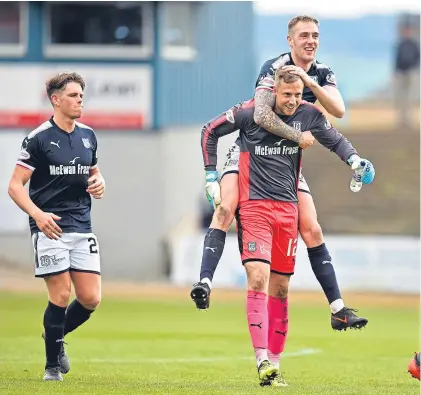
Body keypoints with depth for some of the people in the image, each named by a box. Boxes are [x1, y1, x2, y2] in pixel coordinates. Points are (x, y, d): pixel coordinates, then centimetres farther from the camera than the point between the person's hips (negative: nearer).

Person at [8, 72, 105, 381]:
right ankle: (52, 365, 8)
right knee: (61, 296, -8)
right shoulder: (38, 138, -6)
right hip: (50, 228, -5)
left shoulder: (88, 135, 11)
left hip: (82, 228, 5)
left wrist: (99, 184, 1)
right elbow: (15, 186, -6)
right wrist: (38, 214, -22)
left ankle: (57, 335, 28)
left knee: (91, 299, -1)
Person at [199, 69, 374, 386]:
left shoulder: (308, 115, 1)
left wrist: (354, 159, -5)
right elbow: (210, 131, 6)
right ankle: (262, 360, -23)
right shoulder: (250, 113, -7)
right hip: (255, 207, -4)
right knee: (258, 278, -18)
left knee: (280, 288, 7)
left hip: (288, 208, 4)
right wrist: (211, 173, 3)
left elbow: (335, 139, 15)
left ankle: (274, 363, 14)